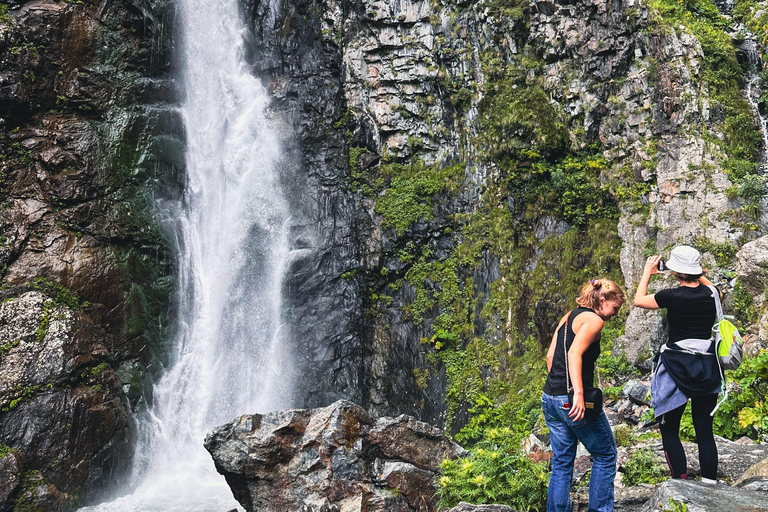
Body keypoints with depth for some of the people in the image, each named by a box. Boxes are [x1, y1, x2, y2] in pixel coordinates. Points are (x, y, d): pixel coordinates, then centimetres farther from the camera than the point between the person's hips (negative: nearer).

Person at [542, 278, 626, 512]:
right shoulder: (593, 319, -9)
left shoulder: (569, 316, 15)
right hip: (573, 402, -8)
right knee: (605, 456, 11)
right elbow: (574, 353, -24)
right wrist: (578, 393, -28)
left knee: (561, 462, 15)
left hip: (550, 397, 8)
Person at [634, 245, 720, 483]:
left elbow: (639, 300, 5)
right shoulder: (711, 294, -1)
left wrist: (647, 272, 16)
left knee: (669, 429, 7)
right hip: (708, 368, 5)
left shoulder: (672, 296, -14)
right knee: (704, 430, 12)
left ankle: (681, 482, 1)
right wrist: (697, 274, 26)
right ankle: (710, 482, 12)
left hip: (677, 367, -5)